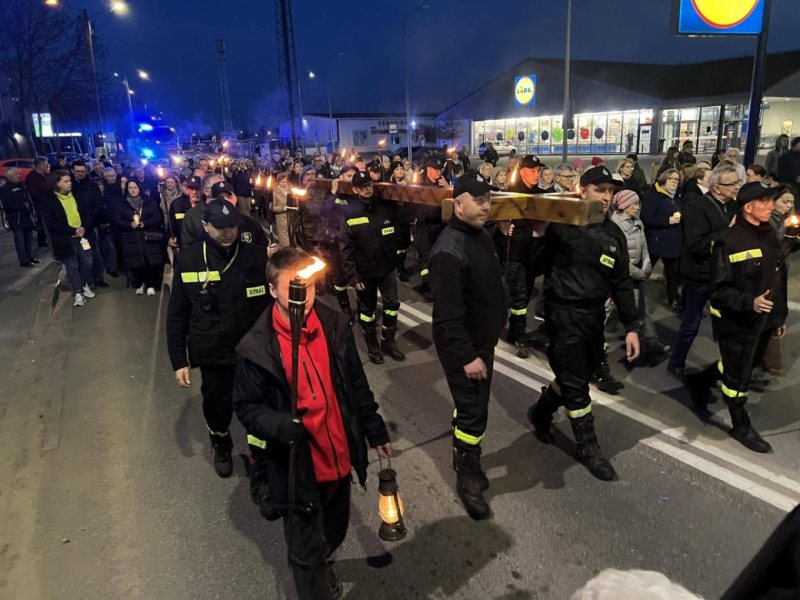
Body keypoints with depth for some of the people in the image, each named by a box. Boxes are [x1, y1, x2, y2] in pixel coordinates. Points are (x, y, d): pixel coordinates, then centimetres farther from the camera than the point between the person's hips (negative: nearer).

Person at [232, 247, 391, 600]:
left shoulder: (336, 326, -7)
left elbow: (357, 386, 4)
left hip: (340, 458, 5)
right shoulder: (256, 348, -18)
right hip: (298, 468, -4)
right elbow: (246, 407, -8)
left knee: (335, 533, 27)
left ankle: (321, 567, 60)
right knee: (306, 550, 13)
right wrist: (280, 424, -28)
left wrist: (375, 431, 10)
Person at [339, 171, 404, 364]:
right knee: (367, 309, 12)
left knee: (392, 305, 10)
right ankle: (372, 346, 28)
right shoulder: (350, 213, -11)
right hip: (364, 270, -2)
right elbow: (346, 247, -11)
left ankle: (388, 341, 28)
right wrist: (352, 275, -15)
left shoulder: (387, 206, -5)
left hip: (388, 267, 2)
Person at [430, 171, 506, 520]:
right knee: (473, 412, 0)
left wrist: (487, 342, 18)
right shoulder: (449, 250, -26)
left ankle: (462, 457, 41)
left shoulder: (480, 235, 5)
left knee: (471, 405, 22)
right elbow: (448, 313, -29)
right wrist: (467, 356, -27)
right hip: (463, 347, -9)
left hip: (482, 340, 9)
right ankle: (468, 478, 19)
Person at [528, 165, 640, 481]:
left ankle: (541, 411, 43)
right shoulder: (562, 222, -9)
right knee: (576, 383, 3)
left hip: (595, 314, 6)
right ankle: (588, 447, 20)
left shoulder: (614, 235, 6)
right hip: (564, 313, -6)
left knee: (580, 375, 17)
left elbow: (622, 283, 7)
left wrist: (631, 326, 3)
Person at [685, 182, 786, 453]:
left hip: (764, 319, 8)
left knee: (748, 363, 25)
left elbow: (779, 279, 14)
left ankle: (699, 381, 46)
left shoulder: (769, 235, 5)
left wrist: (780, 315, 16)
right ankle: (742, 427, 24)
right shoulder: (731, 241, -20)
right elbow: (719, 289, -19)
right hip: (737, 322, -8)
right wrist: (749, 302, -33)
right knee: (738, 376, 7)